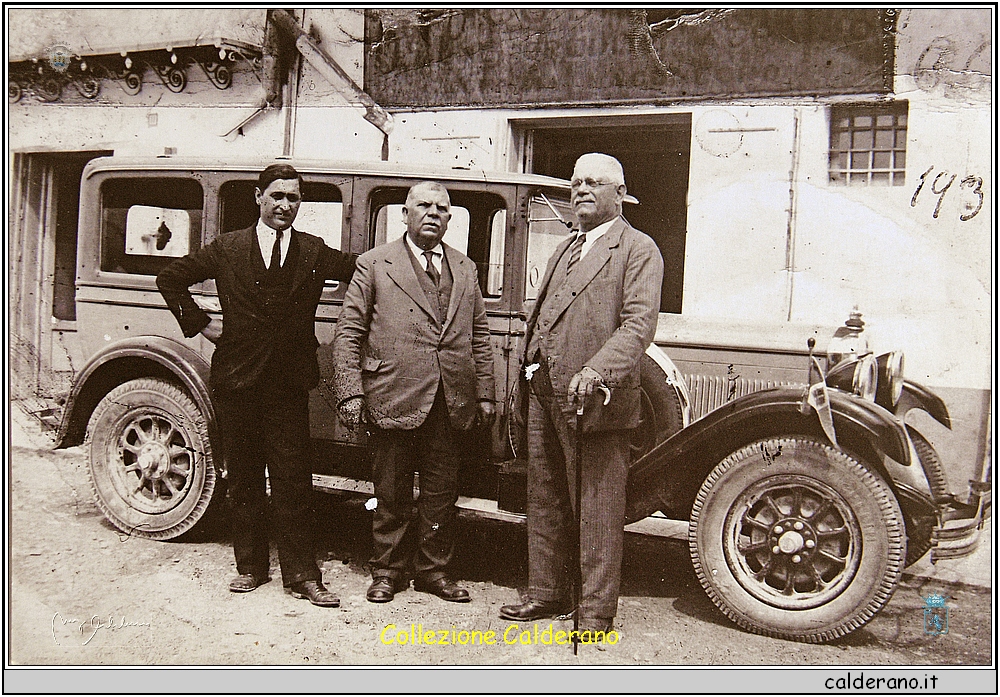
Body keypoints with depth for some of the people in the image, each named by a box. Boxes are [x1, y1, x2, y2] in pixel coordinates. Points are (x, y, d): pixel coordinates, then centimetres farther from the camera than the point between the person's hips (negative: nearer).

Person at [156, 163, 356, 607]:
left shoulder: (315, 253, 5)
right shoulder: (227, 248, 5)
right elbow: (170, 279, 12)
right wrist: (200, 323, 4)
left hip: (288, 385, 0)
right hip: (237, 380, 1)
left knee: (293, 482, 0)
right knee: (244, 478, 10)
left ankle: (301, 575, 7)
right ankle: (250, 566, 23)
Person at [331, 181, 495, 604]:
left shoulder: (465, 270, 15)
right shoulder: (374, 265, 4)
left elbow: (479, 336, 16)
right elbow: (348, 333, 0)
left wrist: (485, 393, 11)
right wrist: (350, 393, -8)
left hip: (451, 405, 3)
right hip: (394, 400, -3)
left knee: (441, 493, 11)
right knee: (392, 494, 7)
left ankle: (433, 570, 25)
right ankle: (388, 571, 23)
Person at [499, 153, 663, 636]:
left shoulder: (638, 250, -3)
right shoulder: (565, 250, 23)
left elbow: (639, 323, -16)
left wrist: (597, 370, -29)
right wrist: (529, 374, 15)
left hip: (593, 399, -8)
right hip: (543, 395, 8)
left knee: (597, 511, -1)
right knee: (544, 501, 15)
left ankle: (597, 612, 10)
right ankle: (547, 592, 29)